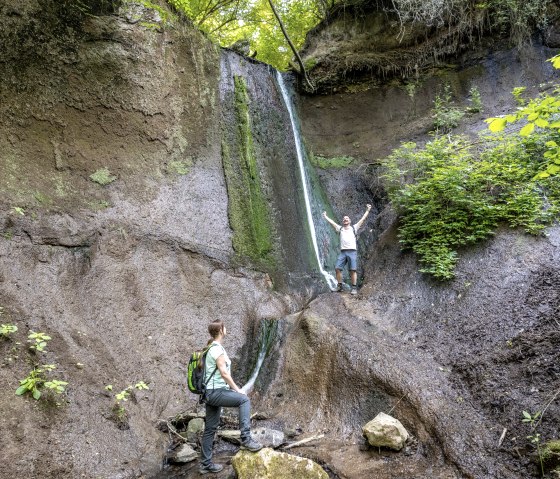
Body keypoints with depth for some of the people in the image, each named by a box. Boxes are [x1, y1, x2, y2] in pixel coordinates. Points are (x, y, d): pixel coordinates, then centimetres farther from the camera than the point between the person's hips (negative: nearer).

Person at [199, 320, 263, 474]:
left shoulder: (212, 348, 16)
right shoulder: (217, 349, -14)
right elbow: (223, 372, -19)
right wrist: (237, 389, -12)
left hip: (211, 393, 10)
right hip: (216, 392, -10)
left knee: (210, 429, 13)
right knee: (244, 399, -18)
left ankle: (206, 464, 21)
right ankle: (246, 439, -21)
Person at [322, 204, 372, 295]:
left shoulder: (354, 228, 14)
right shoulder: (340, 229, 19)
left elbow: (362, 219, 13)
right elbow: (332, 222, 24)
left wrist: (367, 210, 12)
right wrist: (325, 216, 29)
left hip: (352, 251, -3)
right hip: (342, 252, 3)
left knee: (353, 270, -8)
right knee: (337, 268, -6)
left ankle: (354, 288, -6)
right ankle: (339, 286, 4)